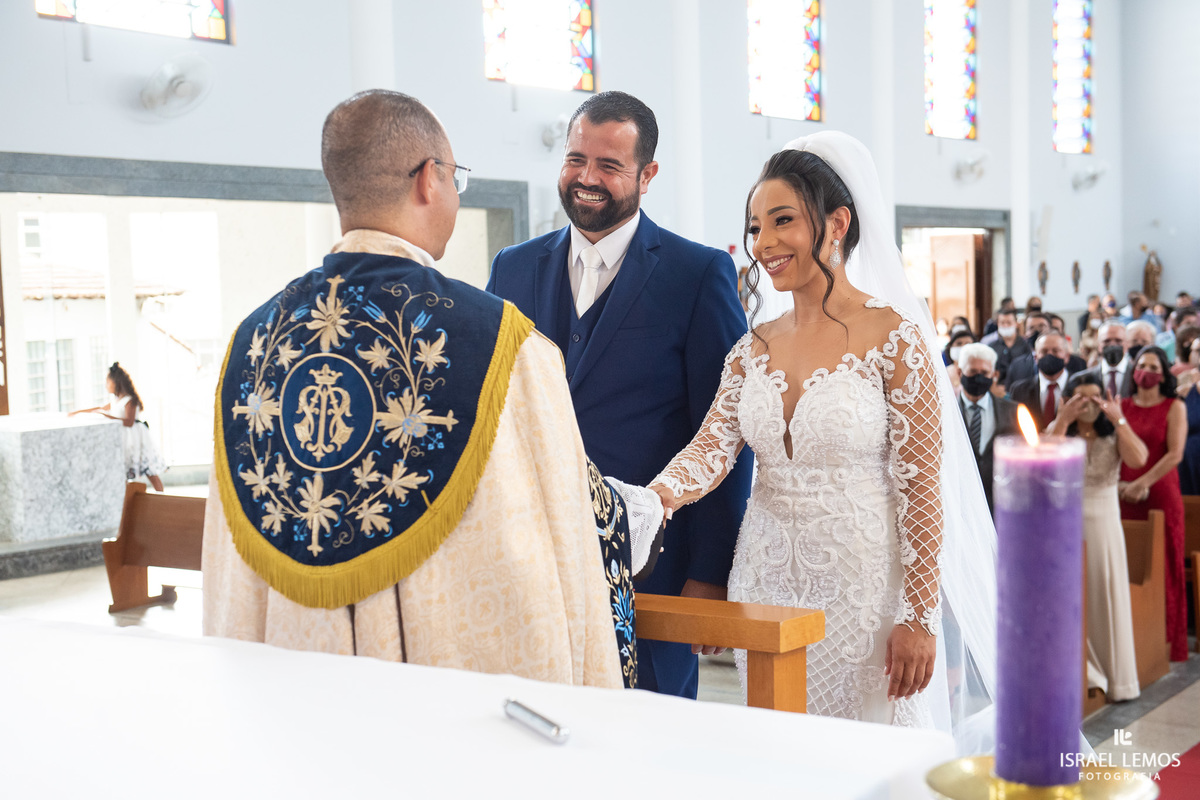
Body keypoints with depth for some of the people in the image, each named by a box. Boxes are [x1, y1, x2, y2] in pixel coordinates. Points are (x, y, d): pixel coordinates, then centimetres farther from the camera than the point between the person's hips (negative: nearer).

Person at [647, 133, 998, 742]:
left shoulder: (892, 337, -9)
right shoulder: (754, 348, 8)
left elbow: (921, 488, -10)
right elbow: (713, 444, -2)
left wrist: (918, 617, -12)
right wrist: (663, 491, -24)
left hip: (863, 584, -5)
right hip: (768, 582, 5)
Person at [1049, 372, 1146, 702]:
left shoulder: (1113, 432, 3)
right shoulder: (1058, 430, 2)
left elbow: (1138, 459, -17)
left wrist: (1119, 420, -19)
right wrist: (1063, 421, -21)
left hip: (1104, 525, 1)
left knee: (1105, 597, 3)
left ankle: (1113, 678, 14)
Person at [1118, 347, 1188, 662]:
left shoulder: (1174, 407, 2)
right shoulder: (1122, 406, 10)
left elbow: (1175, 454, -7)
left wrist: (1142, 483, -14)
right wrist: (1117, 483, -4)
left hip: (1161, 496, -2)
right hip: (1124, 497, 2)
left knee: (1163, 569, 1)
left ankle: (1167, 642, 11)